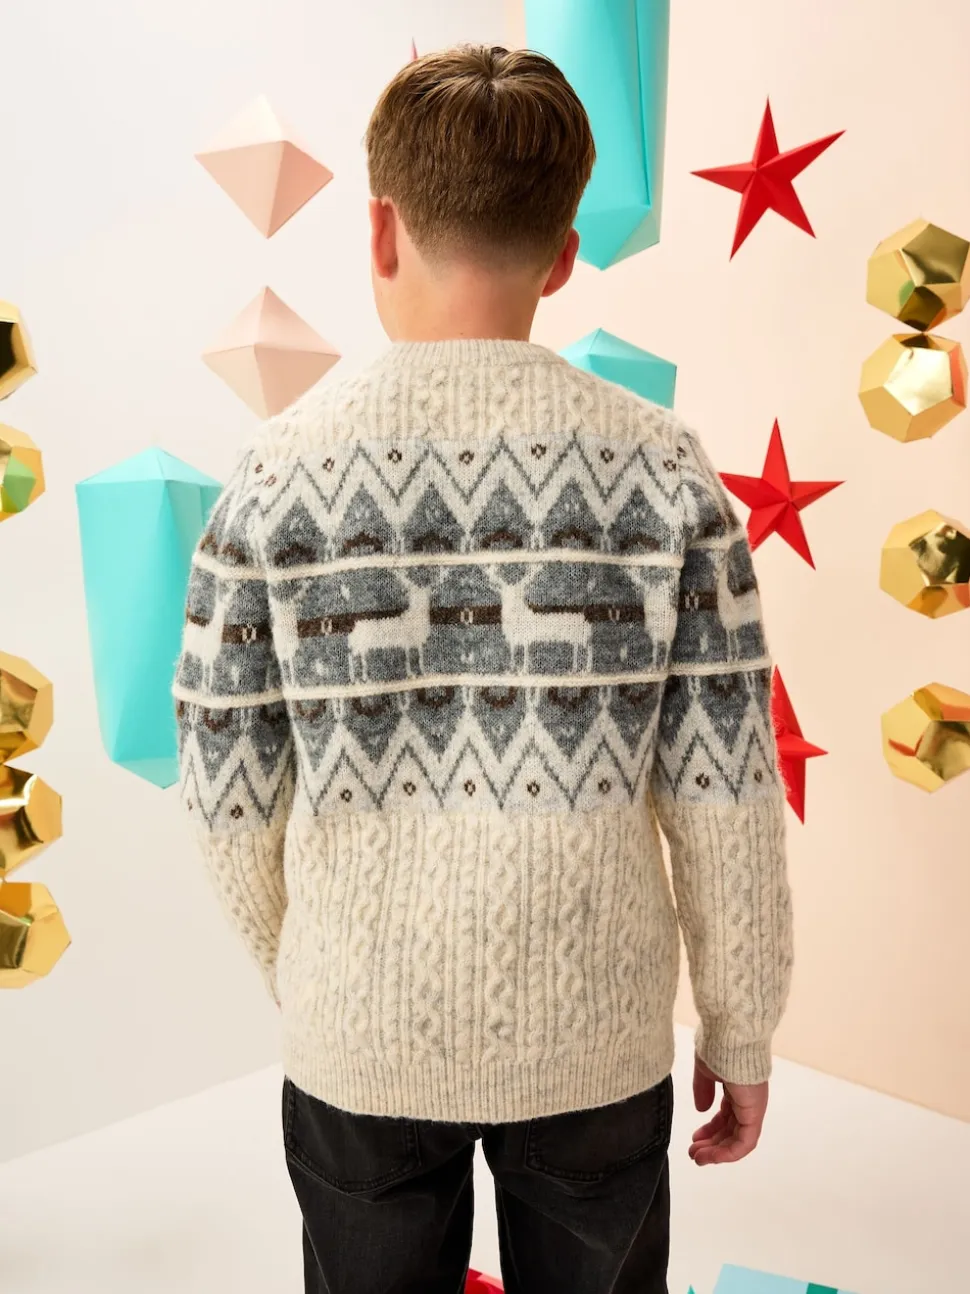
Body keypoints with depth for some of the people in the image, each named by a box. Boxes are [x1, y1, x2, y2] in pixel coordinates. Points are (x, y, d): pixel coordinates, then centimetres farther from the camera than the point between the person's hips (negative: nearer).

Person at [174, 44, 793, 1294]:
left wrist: (306, 975, 11)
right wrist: (741, 1036, 4)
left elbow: (228, 795, -8)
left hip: (361, 1047, 1)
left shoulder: (279, 473, -14)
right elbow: (724, 794, -12)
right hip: (596, 1041, 0)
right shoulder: (662, 465, -14)